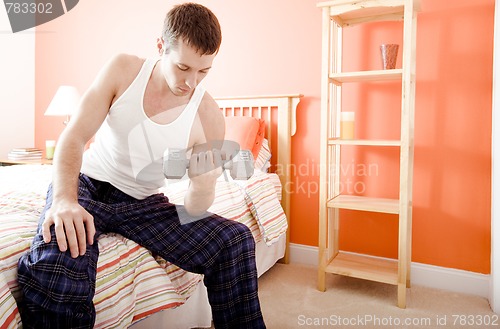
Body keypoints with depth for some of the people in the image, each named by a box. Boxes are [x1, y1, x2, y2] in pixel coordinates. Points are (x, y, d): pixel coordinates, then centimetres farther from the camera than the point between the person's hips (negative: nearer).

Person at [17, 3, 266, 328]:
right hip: (87, 184, 0)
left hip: (142, 203, 1)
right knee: (54, 268, -36)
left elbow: (193, 212, -9)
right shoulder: (123, 70, -9)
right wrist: (64, 199, -30)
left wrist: (202, 186, -33)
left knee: (237, 240, -17)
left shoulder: (209, 117, -13)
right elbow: (74, 137, -12)